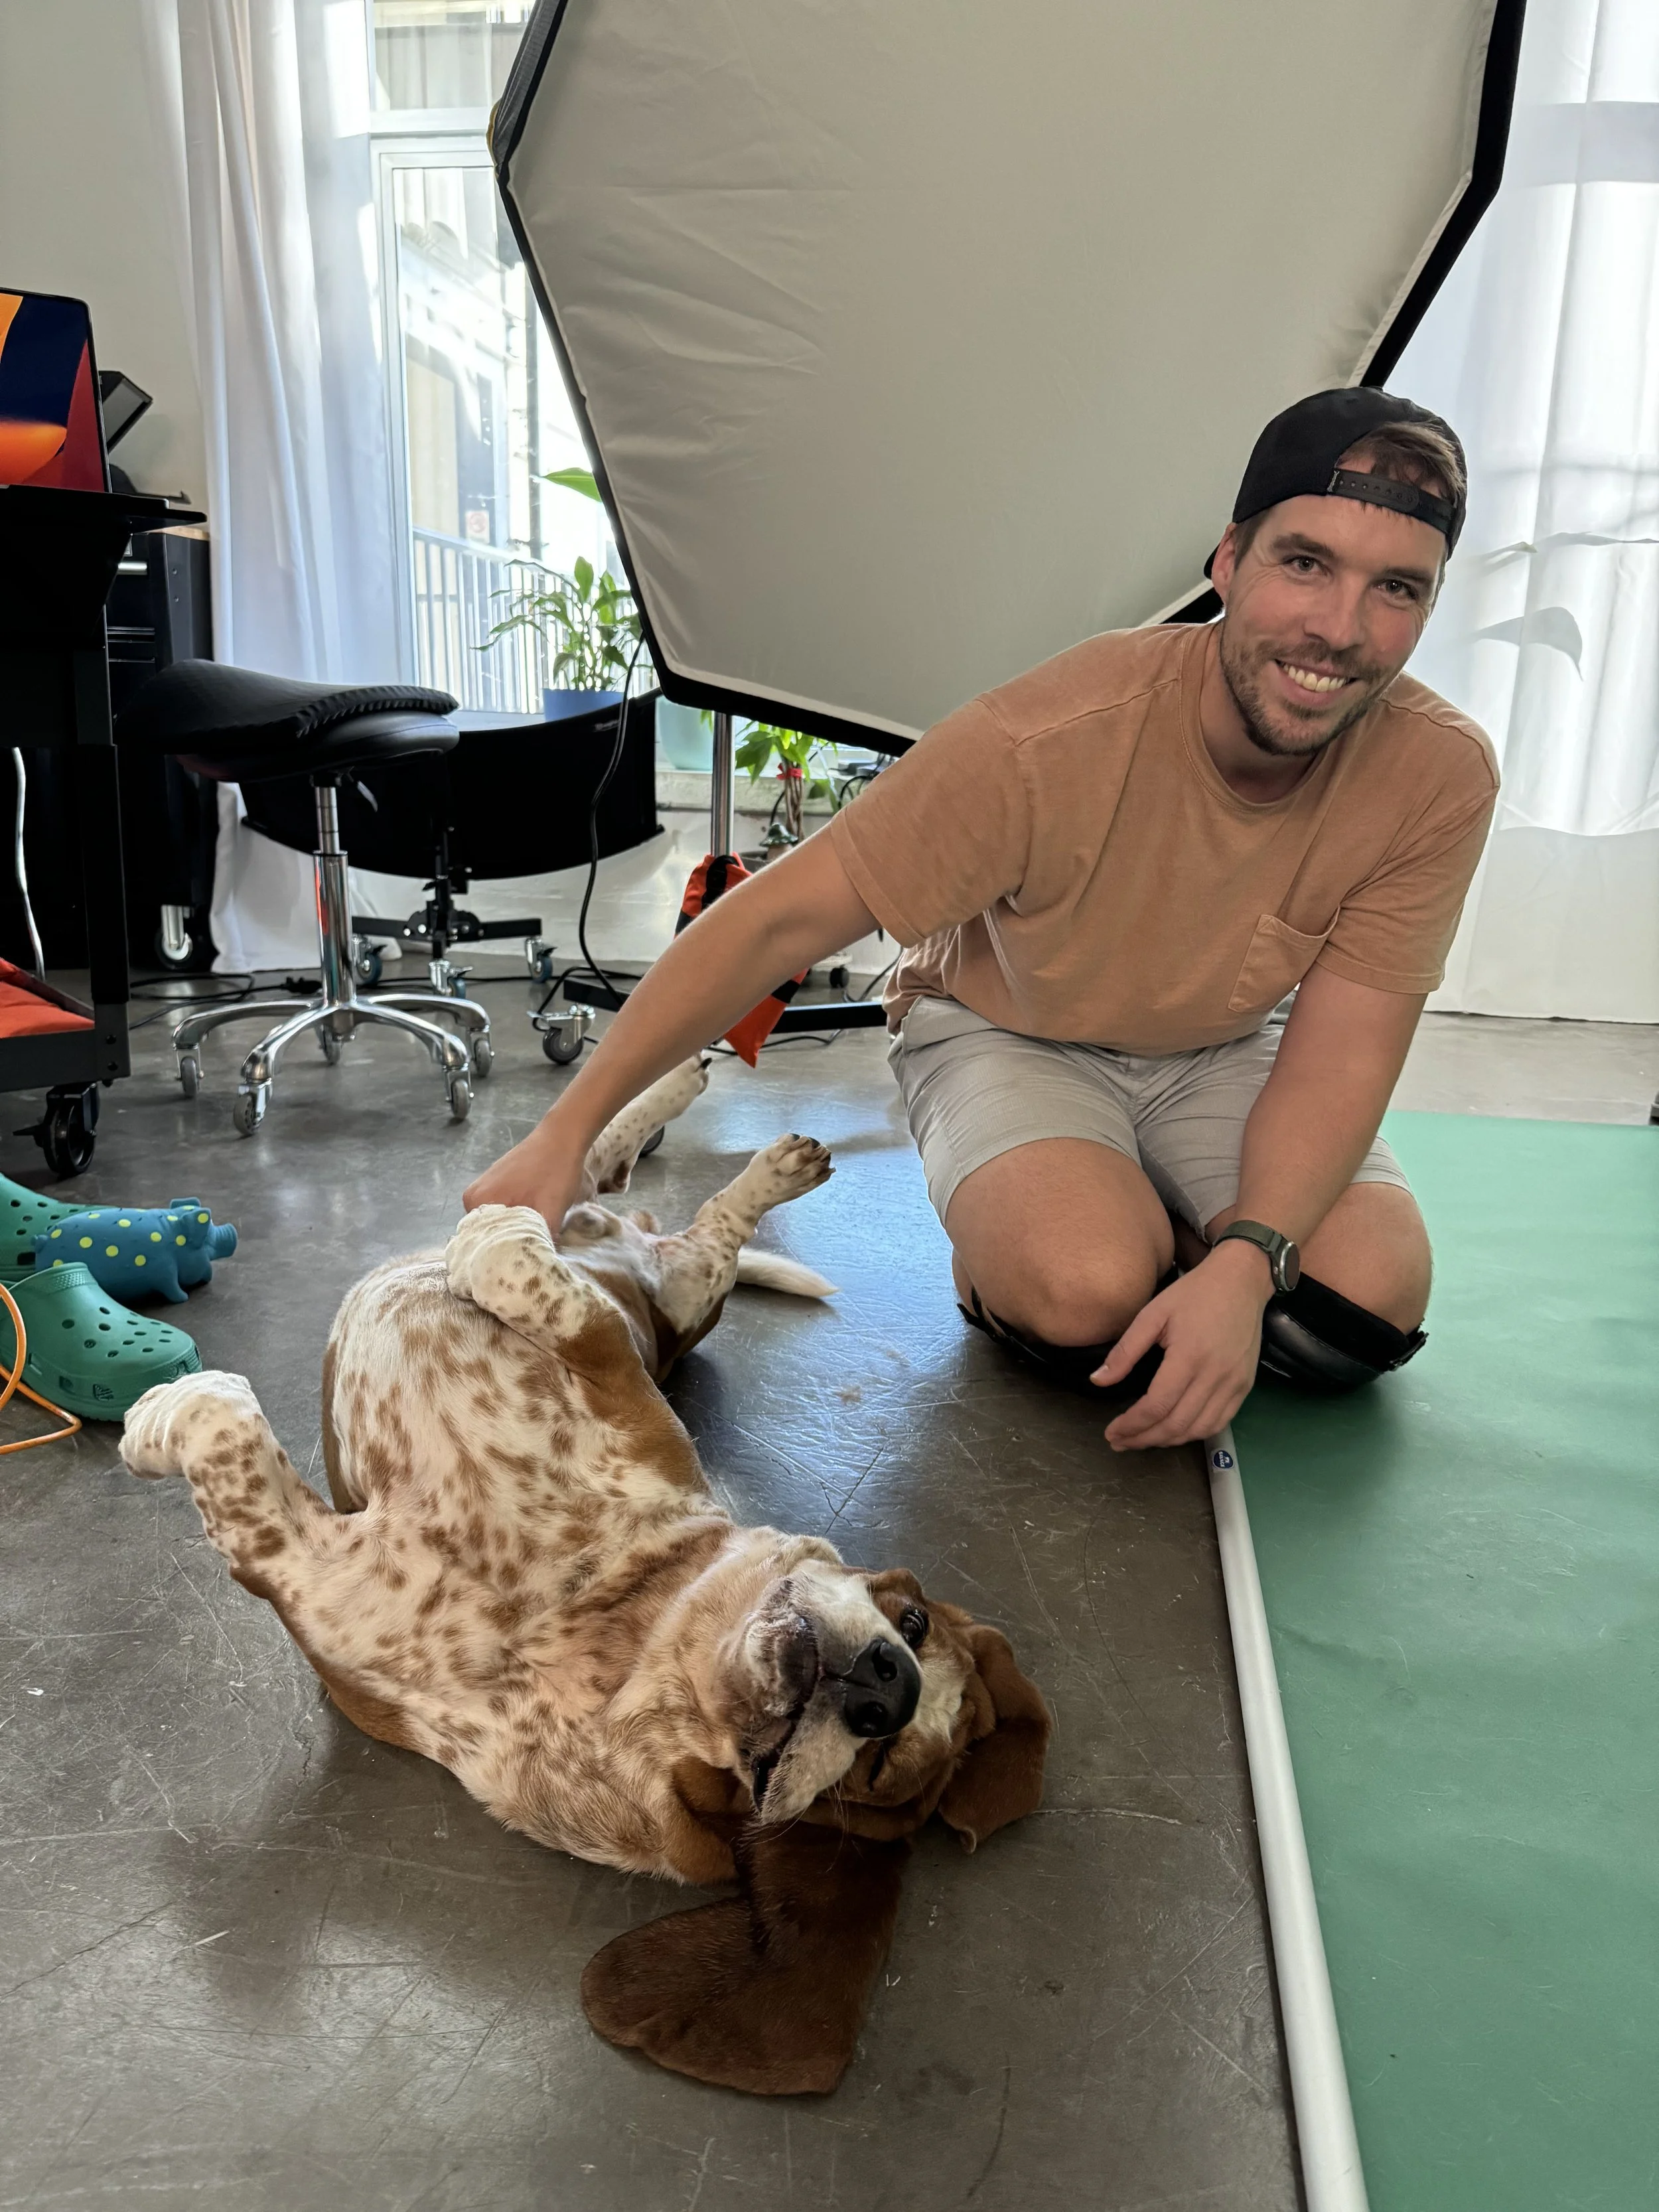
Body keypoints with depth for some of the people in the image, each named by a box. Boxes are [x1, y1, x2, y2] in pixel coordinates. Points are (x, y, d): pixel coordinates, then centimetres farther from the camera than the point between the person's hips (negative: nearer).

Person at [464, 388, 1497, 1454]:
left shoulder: (1440, 779, -20)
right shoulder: (1051, 739, -32)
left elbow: (1341, 1054, -18)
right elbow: (780, 920, -28)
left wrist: (1245, 1262, -36)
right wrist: (566, 1133, -29)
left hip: (1223, 1051, 4)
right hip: (1008, 1030, -3)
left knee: (1369, 1298, -21)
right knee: (1086, 1292, -32)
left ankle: (1165, 1231, 9)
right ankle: (1001, 1247, 4)